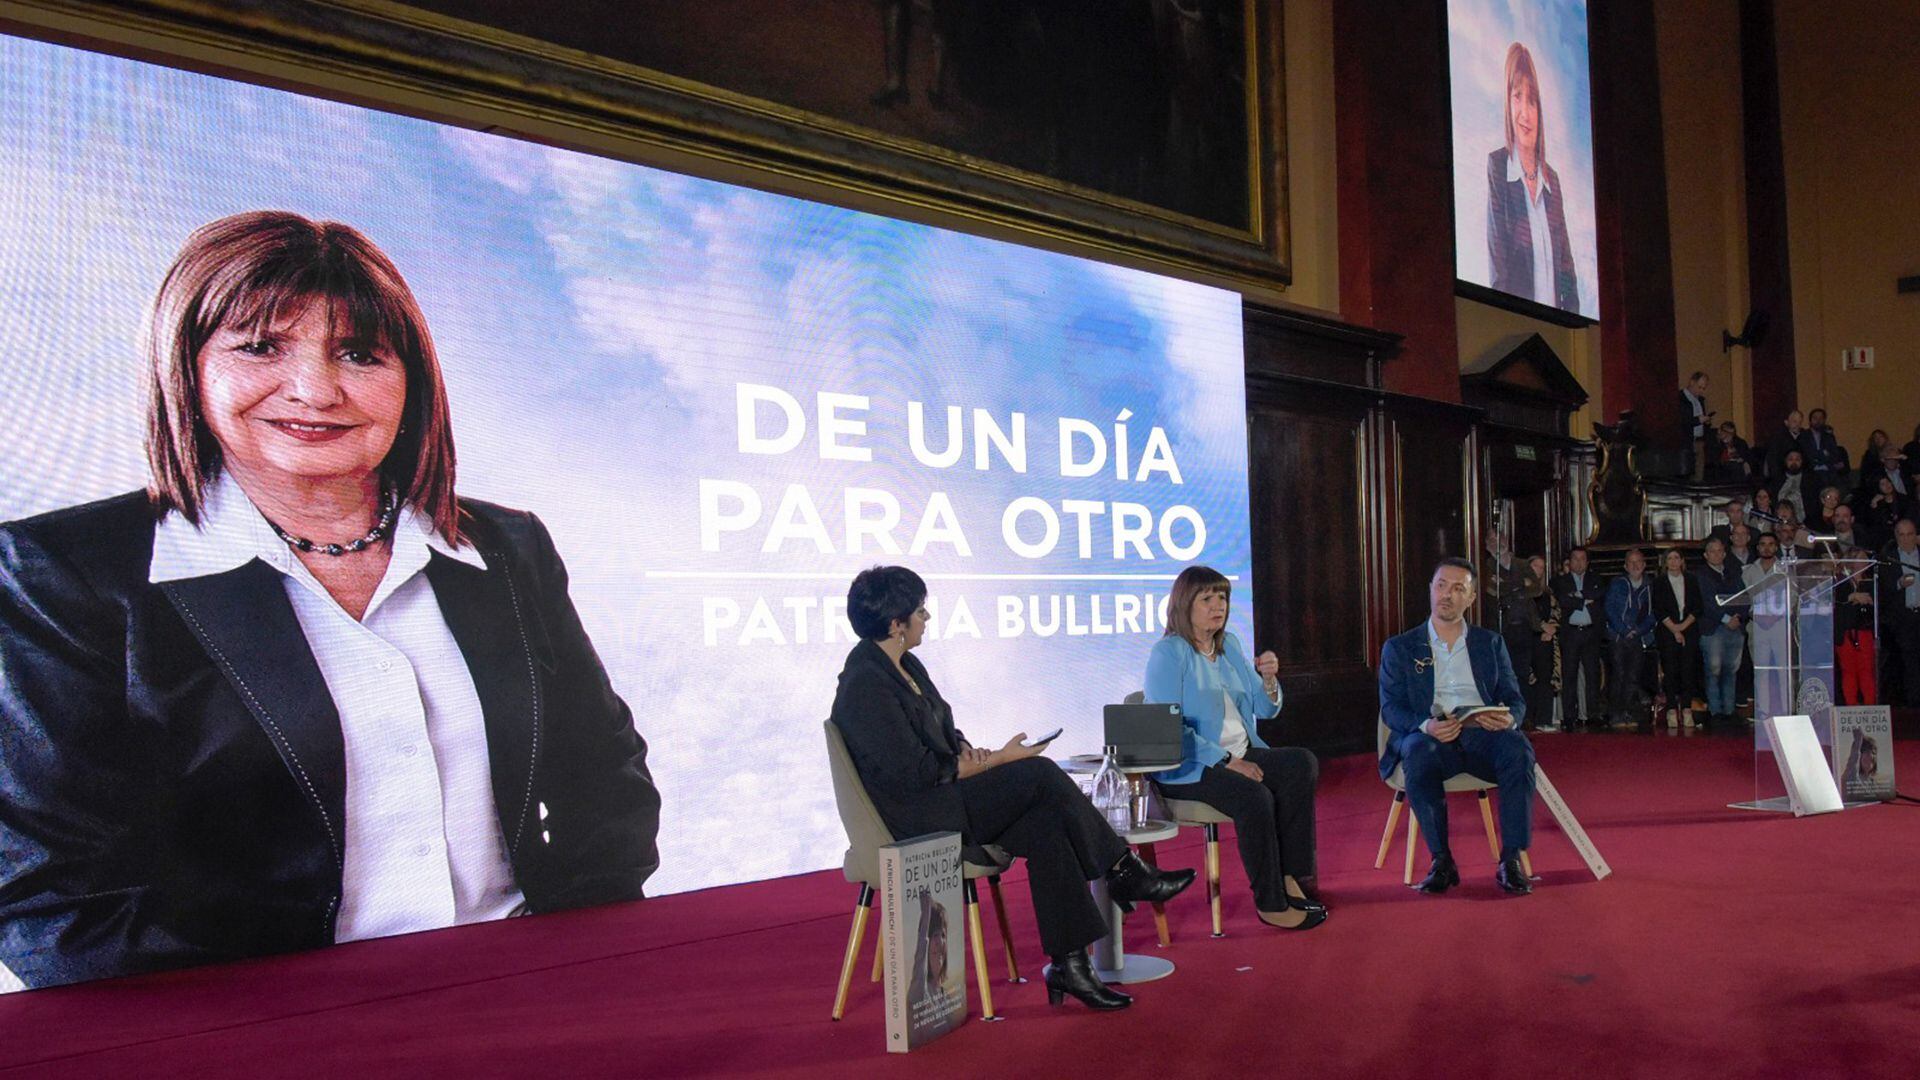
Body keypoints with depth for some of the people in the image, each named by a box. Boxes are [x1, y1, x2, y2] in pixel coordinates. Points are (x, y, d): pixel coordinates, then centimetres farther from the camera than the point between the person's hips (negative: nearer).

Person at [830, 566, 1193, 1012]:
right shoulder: (864, 686, -19)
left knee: (1046, 825, -14)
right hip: (916, 820, -9)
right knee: (1039, 775, -20)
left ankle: (1067, 964, -10)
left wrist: (971, 753, -4)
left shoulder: (904, 665, 11)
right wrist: (996, 761, -13)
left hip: (942, 796, 9)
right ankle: (1126, 873, -5)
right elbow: (915, 775, -21)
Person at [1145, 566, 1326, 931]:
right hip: (1188, 766, -7)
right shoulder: (1168, 652, -7)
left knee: (1302, 763, -19)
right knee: (1254, 796, -32)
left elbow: (1264, 710, 16)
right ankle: (1269, 903, -17)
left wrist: (1268, 679, -6)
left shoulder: (1230, 644, 15)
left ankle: (1287, 876, -15)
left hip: (1241, 754, 7)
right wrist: (1225, 760, -21)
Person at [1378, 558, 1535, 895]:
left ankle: (1511, 860, -24)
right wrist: (1426, 725, -20)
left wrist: (1509, 718, -13)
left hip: (1482, 735, 2)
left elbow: (1514, 699, 14)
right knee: (1418, 752, -37)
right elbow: (1391, 707, 3)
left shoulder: (1491, 643, 21)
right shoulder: (1400, 648, 13)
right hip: (1428, 737, -2)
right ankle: (1441, 861, -26)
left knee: (1518, 748, -32)